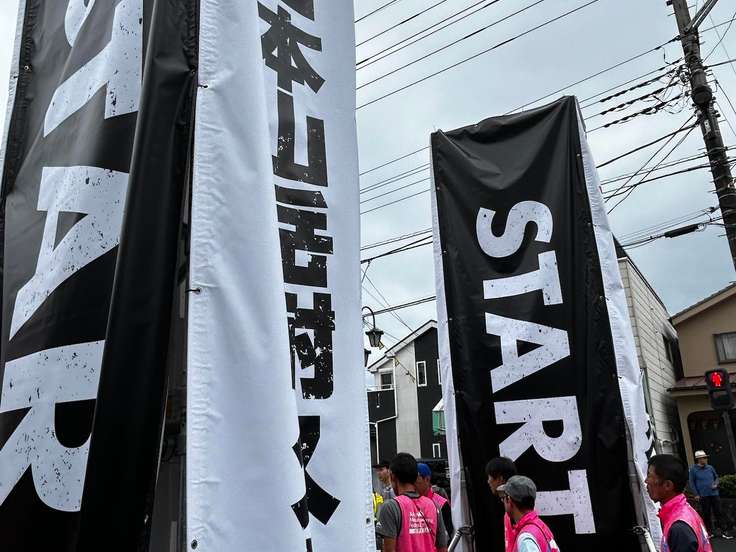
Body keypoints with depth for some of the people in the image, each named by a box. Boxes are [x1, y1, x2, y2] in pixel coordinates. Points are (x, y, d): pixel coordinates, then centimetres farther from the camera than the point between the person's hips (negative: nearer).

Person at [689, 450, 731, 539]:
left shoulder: (710, 468, 3)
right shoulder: (693, 470, -6)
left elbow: (716, 477, 16)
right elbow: (692, 483, -3)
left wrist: (716, 484, -4)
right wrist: (696, 494, -7)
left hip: (714, 494, 3)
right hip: (703, 496, -3)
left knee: (718, 512, 4)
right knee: (707, 514, 6)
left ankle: (723, 531, 12)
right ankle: (710, 531, 18)